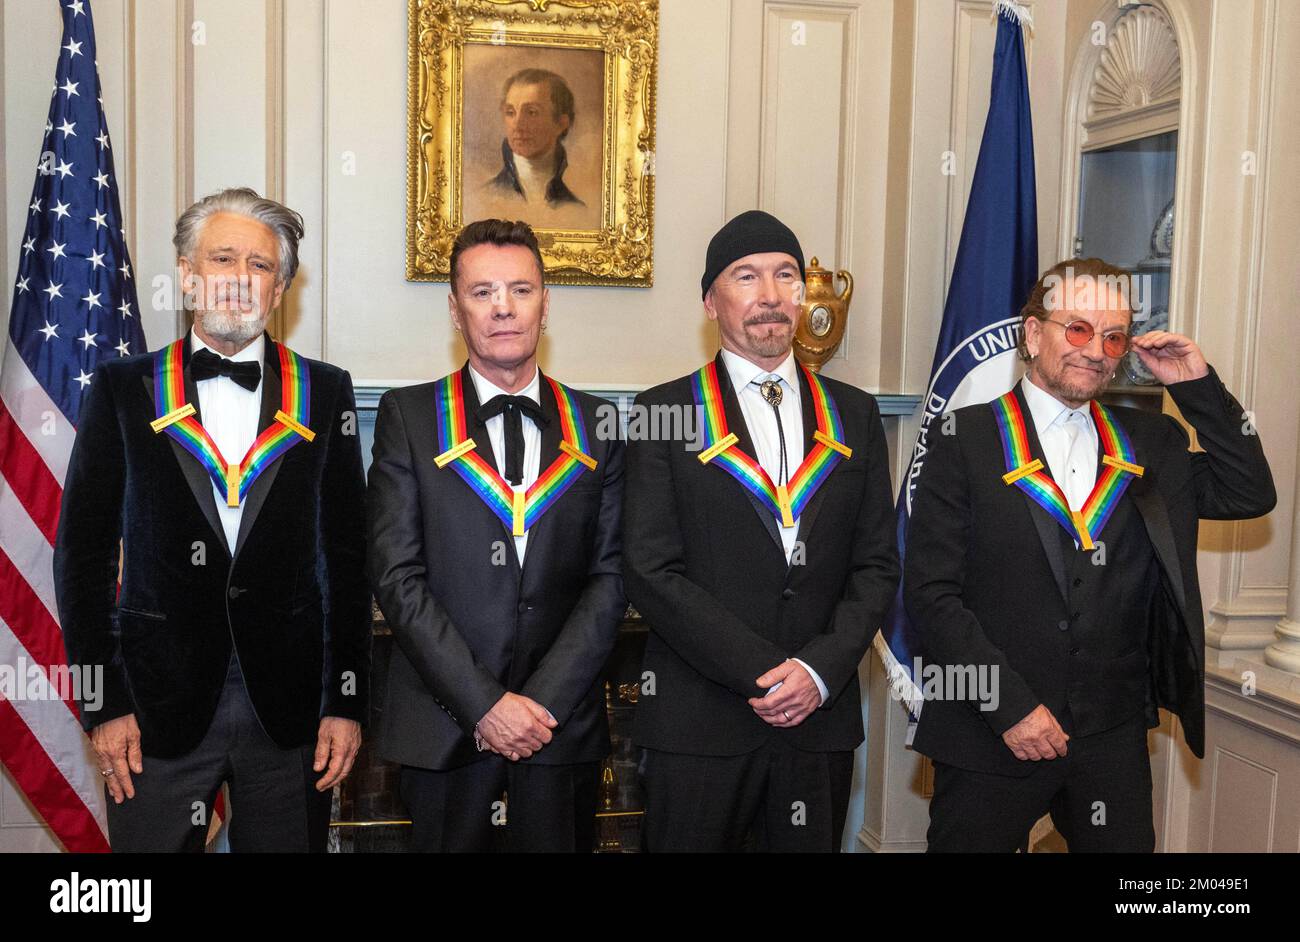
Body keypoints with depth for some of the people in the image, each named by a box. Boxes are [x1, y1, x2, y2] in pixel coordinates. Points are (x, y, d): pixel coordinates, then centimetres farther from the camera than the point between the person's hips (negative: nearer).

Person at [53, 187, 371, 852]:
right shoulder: (123, 388, 3)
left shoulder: (325, 392, 4)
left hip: (289, 707, 1)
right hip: (158, 703, 0)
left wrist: (348, 702, 0)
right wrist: (102, 703, -3)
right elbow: (83, 549, 3)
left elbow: (347, 553, 4)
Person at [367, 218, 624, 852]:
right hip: (444, 729, -1)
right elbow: (397, 576, -6)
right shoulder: (407, 416, 1)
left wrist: (541, 700, -10)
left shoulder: (596, 427, 6)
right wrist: (484, 703, -12)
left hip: (563, 726, 1)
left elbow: (610, 575, 1)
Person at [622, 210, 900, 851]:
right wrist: (763, 674, -13)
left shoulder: (855, 415, 10)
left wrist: (819, 670, -9)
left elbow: (877, 565, 7)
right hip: (697, 725, -3)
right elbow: (651, 575, -8)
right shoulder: (663, 413, 0)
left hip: (821, 720, 3)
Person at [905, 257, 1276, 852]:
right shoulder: (966, 439, -5)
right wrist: (1009, 706, -14)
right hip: (990, 737, -3)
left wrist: (1198, 386, 1)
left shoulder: (1150, 442, 10)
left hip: (1114, 738, 4)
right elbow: (930, 592, -8)